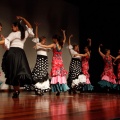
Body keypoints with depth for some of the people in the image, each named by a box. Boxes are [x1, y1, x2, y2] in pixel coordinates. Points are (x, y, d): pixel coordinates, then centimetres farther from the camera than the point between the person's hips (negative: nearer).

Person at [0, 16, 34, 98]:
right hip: (21, 53, 4)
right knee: (20, 72, 3)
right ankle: (17, 90, -9)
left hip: (13, 52, -4)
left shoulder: (13, 34, 7)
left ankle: (16, 91, -12)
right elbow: (30, 27, 37)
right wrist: (23, 19, 31)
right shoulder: (25, 33, 20)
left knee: (13, 72, -6)